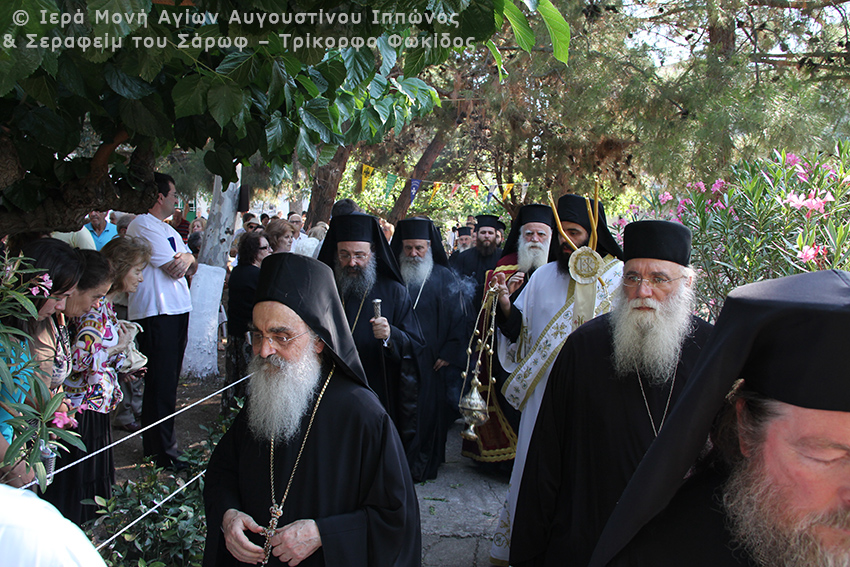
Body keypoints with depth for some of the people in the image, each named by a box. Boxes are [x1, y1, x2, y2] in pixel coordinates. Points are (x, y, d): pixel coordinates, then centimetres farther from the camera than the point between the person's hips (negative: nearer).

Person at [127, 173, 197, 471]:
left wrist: (187, 258, -5)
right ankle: (161, 450, 1)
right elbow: (173, 269, -15)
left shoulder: (168, 229, 20)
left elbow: (191, 267, 18)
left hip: (177, 310, 10)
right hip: (156, 312, -10)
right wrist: (182, 259, 7)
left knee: (168, 380, 16)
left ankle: (156, 442, 27)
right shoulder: (143, 225, -11)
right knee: (161, 383, -6)